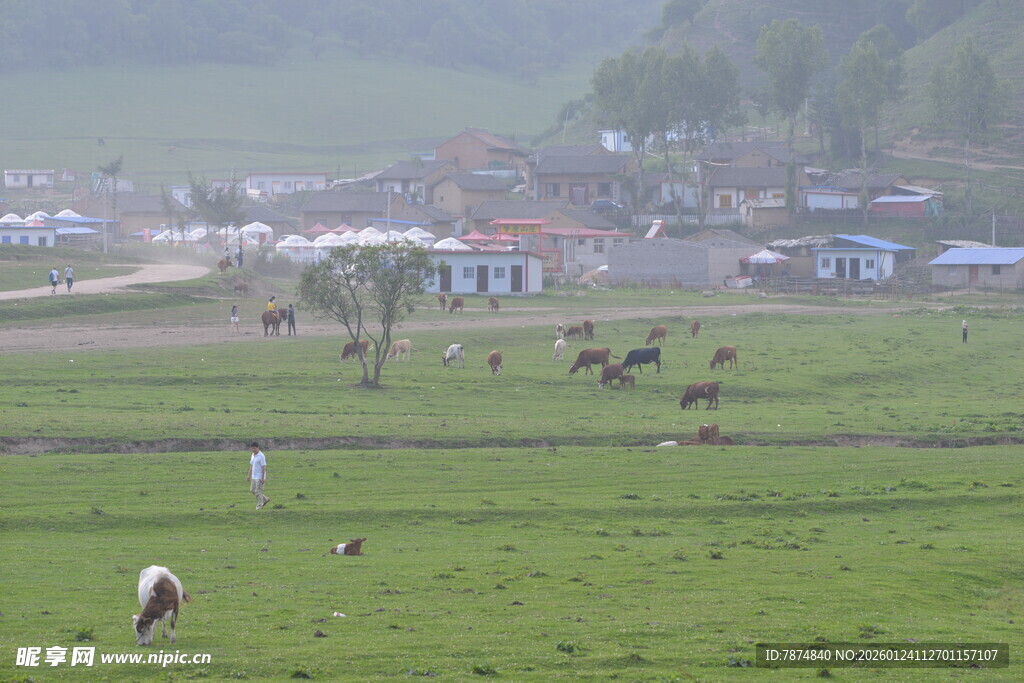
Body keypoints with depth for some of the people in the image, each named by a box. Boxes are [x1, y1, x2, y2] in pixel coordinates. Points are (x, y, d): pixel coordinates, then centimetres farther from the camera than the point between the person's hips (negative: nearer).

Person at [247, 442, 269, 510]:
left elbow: (264, 467, -17)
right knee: (252, 490, 11)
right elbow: (251, 466, 18)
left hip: (260, 477, -9)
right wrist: (249, 476, 16)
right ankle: (265, 499, 23)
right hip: (254, 477, 9)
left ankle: (259, 506, 3)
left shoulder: (261, 456, -15)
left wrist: (263, 478, -20)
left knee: (258, 491, -6)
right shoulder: (253, 455, 11)